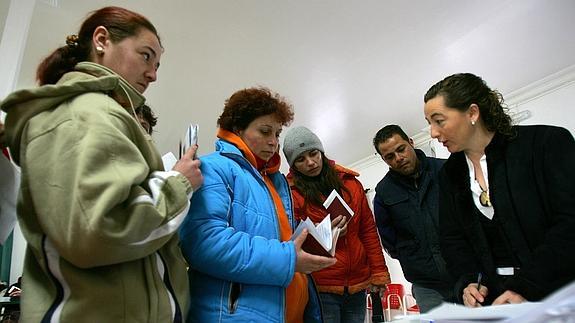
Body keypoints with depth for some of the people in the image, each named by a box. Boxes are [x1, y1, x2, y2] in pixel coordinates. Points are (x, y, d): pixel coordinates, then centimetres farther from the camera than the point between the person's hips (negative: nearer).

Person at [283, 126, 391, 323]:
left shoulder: (349, 182, 8)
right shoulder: (290, 191, -4)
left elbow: (368, 230, 10)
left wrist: (379, 273, 6)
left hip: (357, 286, 4)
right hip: (320, 288, -4)